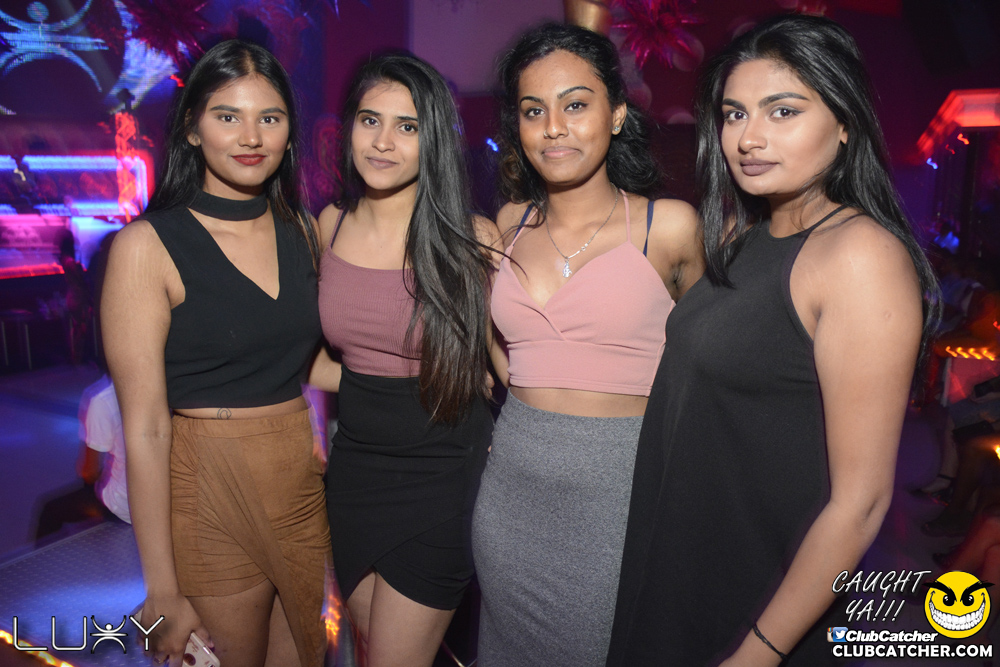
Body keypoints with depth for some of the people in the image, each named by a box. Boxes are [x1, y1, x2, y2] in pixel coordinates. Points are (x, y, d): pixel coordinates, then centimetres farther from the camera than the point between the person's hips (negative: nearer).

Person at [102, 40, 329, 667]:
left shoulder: (303, 229, 3)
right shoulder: (148, 246, -12)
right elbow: (146, 429, -13)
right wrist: (164, 591, -12)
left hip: (307, 485, 5)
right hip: (211, 497, -4)